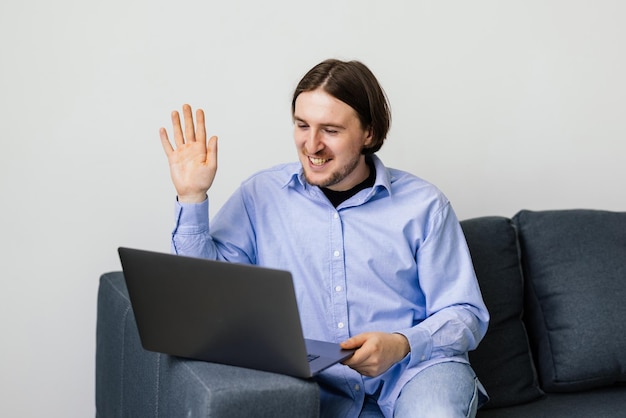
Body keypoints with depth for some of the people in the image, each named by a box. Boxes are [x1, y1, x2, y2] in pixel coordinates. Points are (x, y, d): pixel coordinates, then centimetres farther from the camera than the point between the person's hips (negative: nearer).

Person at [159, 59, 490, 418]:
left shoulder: (423, 205, 3)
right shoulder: (260, 196, 7)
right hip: (318, 385, 2)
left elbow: (466, 315, 3)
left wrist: (401, 345, -16)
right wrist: (192, 197, -9)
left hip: (415, 370, -1)